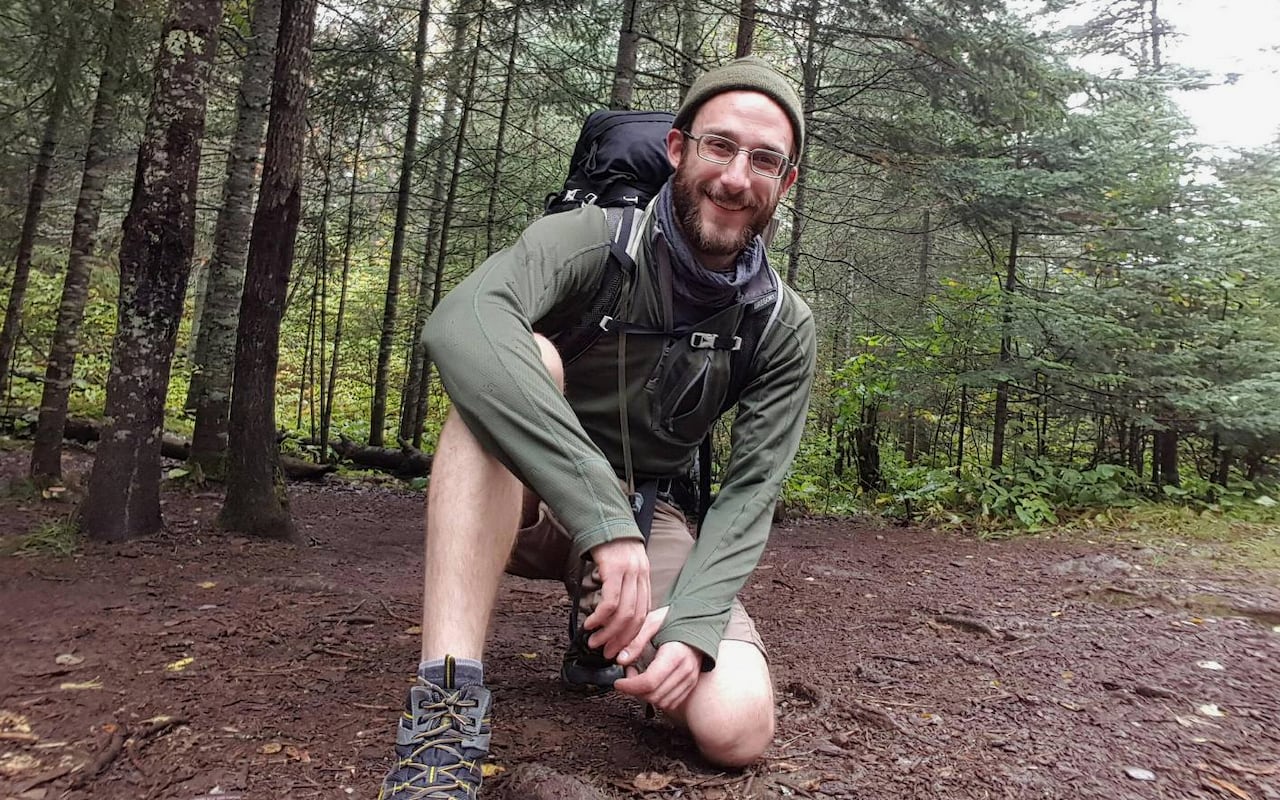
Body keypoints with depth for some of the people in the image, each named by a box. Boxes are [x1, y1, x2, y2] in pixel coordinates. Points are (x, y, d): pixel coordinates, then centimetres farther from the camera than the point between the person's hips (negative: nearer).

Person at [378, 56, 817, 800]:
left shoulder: (785, 326, -8)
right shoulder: (592, 240, -20)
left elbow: (751, 490, -10)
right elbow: (459, 324, -41)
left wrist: (692, 622, -28)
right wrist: (603, 514, -49)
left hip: (649, 515, 3)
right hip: (525, 501, -2)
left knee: (737, 727, -21)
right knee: (519, 360, -34)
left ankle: (612, 634, 15)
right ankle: (448, 703, -35)